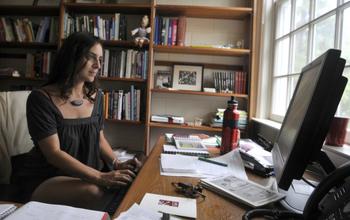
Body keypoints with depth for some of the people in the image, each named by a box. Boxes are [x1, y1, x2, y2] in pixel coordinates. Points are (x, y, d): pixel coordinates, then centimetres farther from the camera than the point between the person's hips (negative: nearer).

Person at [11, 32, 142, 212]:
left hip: (83, 173, 5)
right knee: (94, 193, -32)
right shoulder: (41, 99, -16)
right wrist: (100, 177, -30)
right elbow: (53, 153, -21)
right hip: (43, 178, -5)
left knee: (129, 182, -16)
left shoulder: (96, 97, 1)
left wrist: (117, 164, -10)